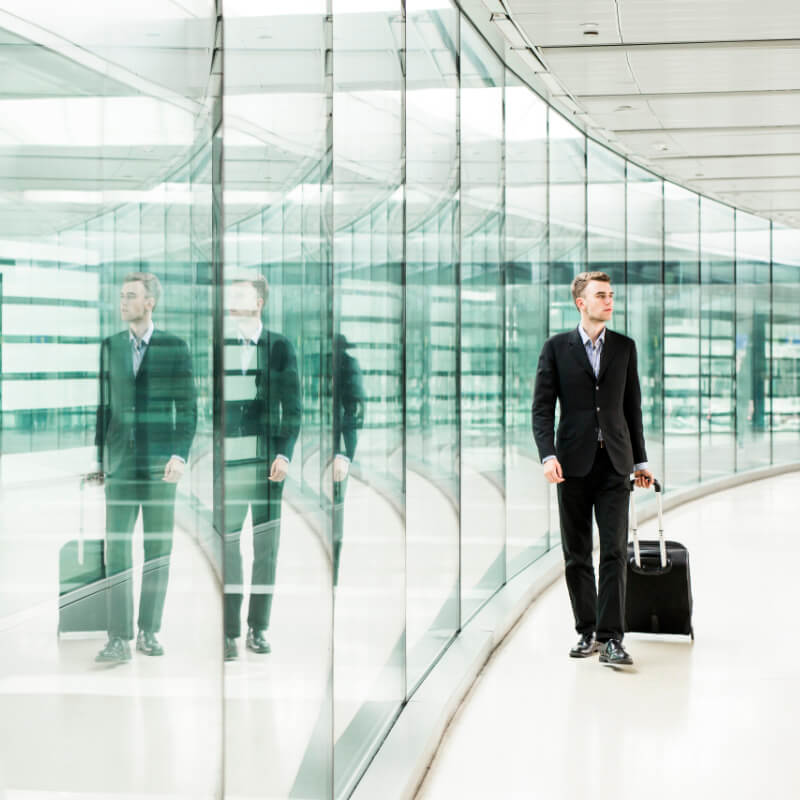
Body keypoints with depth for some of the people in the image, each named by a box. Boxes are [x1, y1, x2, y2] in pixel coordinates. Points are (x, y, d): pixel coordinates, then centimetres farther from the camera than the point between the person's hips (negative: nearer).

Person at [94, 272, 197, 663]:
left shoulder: (174, 347, 0)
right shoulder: (110, 346, 9)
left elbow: (187, 407, -1)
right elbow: (103, 406, 12)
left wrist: (180, 454, -12)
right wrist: (97, 457, 9)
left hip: (160, 462, -2)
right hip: (120, 463, 2)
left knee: (158, 550, 5)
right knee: (116, 551, -5)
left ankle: (148, 632, 15)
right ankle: (119, 639, -4)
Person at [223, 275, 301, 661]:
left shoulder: (279, 347, 4)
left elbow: (292, 409, 3)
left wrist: (284, 455, -8)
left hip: (267, 463, 0)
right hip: (227, 465, 0)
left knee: (266, 546, 5)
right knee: (227, 546, -3)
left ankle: (258, 628, 15)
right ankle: (230, 632, 4)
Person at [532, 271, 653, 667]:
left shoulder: (625, 347, 9)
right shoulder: (556, 347, 3)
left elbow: (632, 407, 13)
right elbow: (542, 407, -2)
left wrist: (640, 460, 12)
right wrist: (548, 455, -15)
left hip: (614, 463, 1)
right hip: (574, 463, -1)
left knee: (614, 552, -7)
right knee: (576, 555, 6)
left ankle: (611, 637, -7)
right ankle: (587, 632, 17)